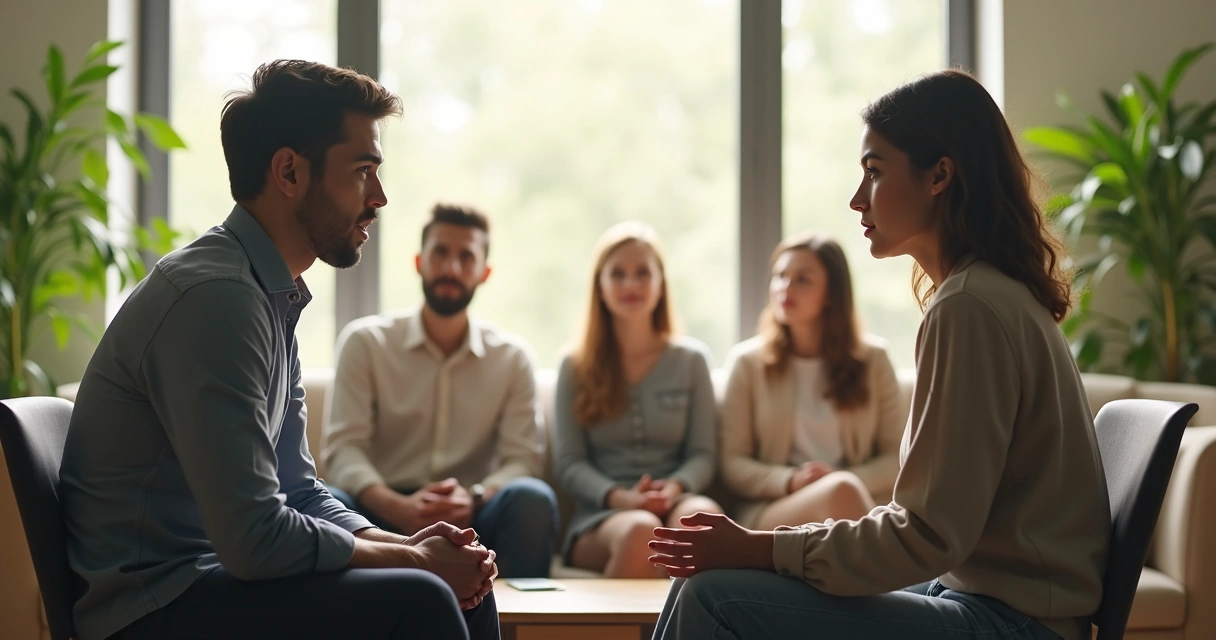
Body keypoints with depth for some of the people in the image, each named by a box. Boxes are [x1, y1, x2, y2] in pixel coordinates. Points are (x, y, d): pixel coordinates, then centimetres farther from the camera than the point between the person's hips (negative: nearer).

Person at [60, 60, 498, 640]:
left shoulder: (275, 298, 13)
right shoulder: (212, 294, -20)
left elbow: (299, 492, 17)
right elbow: (255, 540, -25)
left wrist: (409, 546, 0)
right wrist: (414, 559, -12)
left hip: (209, 576, 10)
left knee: (466, 593, 5)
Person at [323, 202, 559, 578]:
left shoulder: (512, 358, 9)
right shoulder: (365, 343, 5)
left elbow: (523, 458, 0)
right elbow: (343, 448, -5)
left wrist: (474, 499, -24)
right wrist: (400, 509, -26)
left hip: (470, 520, 1)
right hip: (385, 515, -1)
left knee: (532, 498, -30)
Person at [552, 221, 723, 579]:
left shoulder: (691, 360, 15)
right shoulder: (576, 367, 13)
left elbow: (703, 455, 10)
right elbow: (568, 462, 5)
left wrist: (674, 487, -14)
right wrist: (619, 497, -15)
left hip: (675, 507, 1)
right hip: (599, 518, -1)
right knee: (640, 531, -39)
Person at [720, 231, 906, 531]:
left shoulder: (872, 358, 10)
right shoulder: (748, 362, 7)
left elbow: (898, 457, 10)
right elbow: (732, 464, 5)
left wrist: (846, 480, -11)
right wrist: (789, 481, -15)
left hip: (860, 506, 2)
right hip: (768, 513, -1)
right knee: (841, 492, -36)